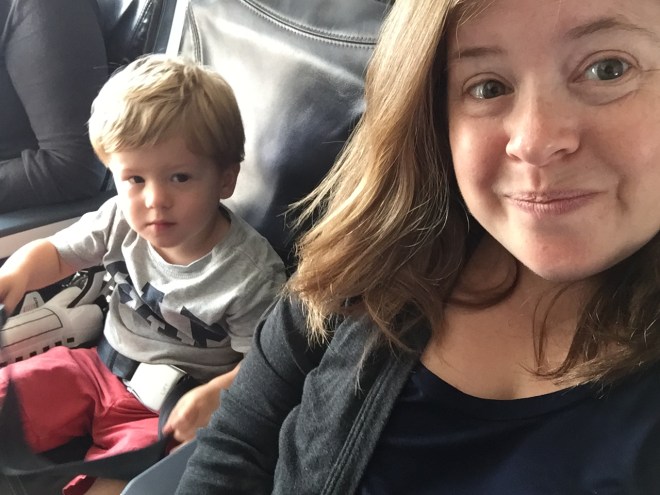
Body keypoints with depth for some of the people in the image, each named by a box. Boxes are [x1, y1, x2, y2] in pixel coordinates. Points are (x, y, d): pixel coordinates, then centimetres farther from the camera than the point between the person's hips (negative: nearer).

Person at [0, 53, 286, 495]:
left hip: (166, 408, -5)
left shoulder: (252, 272, -24)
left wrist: (215, 395, -34)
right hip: (99, 367, 6)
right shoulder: (120, 221, -10)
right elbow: (57, 252, 5)